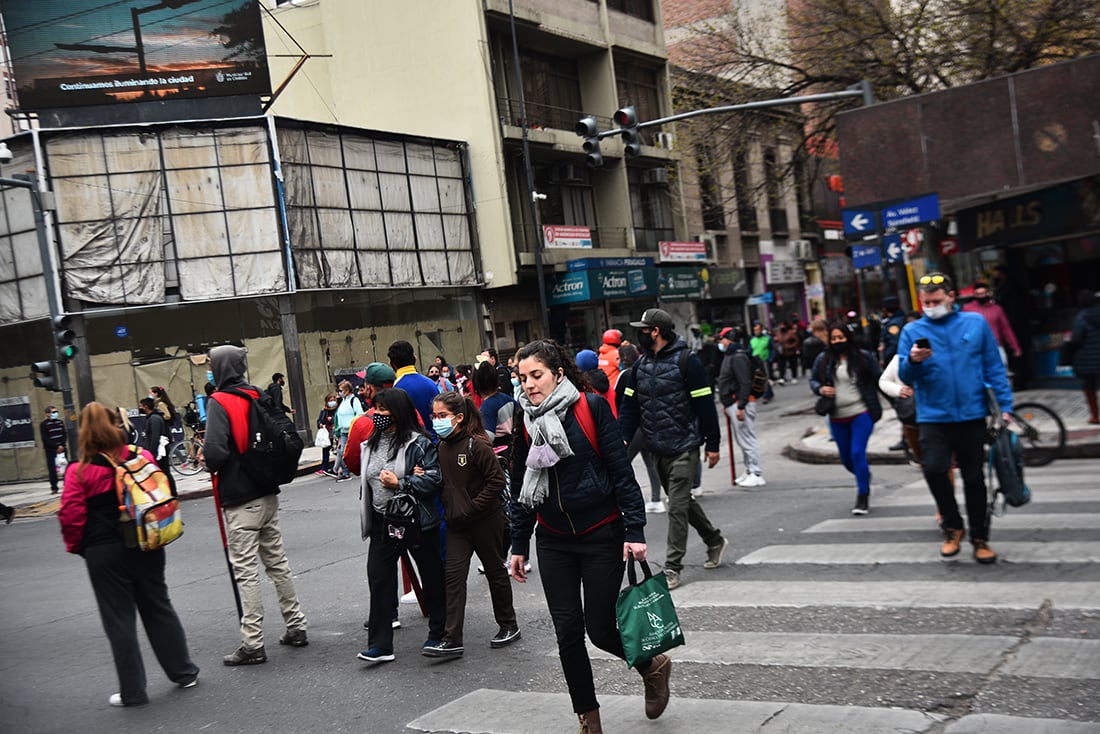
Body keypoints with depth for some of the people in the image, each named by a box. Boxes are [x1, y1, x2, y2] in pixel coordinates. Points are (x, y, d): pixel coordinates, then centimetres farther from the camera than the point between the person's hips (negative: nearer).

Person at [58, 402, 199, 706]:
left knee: (119, 619, 6)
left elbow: (71, 517, -11)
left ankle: (132, 691, 12)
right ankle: (184, 672, 25)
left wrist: (76, 546, 6)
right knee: (159, 608, 17)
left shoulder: (79, 472, -12)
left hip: (104, 553, -4)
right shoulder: (142, 458, -1)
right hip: (146, 547, 4)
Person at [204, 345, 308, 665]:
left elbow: (215, 450, -25)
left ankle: (252, 644, 0)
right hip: (267, 493, 7)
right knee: (278, 562, 16)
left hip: (240, 500, -7)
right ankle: (296, 627, 23)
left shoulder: (219, 402, -14)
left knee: (246, 571, -3)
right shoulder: (258, 396, 7)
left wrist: (212, 467, -4)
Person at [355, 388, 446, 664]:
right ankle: (379, 644, 4)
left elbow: (435, 479, -17)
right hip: (382, 524, 6)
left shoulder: (418, 443, -12)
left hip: (417, 521, -6)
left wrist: (399, 483, -21)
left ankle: (438, 634, 26)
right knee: (379, 579, 0)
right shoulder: (370, 445, 9)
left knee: (432, 578, 9)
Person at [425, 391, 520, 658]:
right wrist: (449, 509, 2)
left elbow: (496, 481, -18)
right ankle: (452, 639, -3)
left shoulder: (476, 445, -17)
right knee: (454, 575, -3)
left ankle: (508, 626, 27)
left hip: (485, 520, -6)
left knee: (495, 571, 10)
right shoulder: (441, 447, 4)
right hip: (456, 524, 6)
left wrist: (470, 509, -19)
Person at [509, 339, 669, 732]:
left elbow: (621, 471, -10)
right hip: (553, 541, 4)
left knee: (599, 629, -1)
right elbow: (521, 488, 11)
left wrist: (634, 530, -14)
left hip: (602, 536, -4)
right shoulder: (525, 421, 4)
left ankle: (653, 666, 30)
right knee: (567, 632, 3)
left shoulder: (591, 407, -10)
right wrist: (519, 545, 10)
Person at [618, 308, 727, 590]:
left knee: (677, 507, -7)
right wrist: (622, 439, -3)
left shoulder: (686, 361, -11)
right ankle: (714, 540, 37)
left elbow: (705, 405, -9)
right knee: (682, 501, 18)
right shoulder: (640, 366, 8)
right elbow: (630, 406, 10)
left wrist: (712, 445, -9)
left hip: (684, 449, -7)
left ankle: (672, 568, -1)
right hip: (659, 450, 7)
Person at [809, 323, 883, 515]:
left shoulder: (864, 357, -4)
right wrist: (820, 389, -9)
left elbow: (879, 381, 1)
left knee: (858, 453, -14)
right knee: (846, 459, 12)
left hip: (861, 414, -4)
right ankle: (865, 478, 44)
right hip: (837, 418, 4)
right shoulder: (823, 360, 3)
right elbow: (813, 380, 11)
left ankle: (863, 497, -2)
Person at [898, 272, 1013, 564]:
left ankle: (980, 538, 24)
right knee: (934, 469, -19)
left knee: (974, 478, 8)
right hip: (933, 417, 0)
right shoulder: (912, 331, 2)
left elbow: (994, 368, 5)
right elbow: (906, 378, -1)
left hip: (972, 415, 1)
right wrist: (912, 361, -22)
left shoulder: (976, 323, 2)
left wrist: (1004, 405, -1)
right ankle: (953, 526, 5)